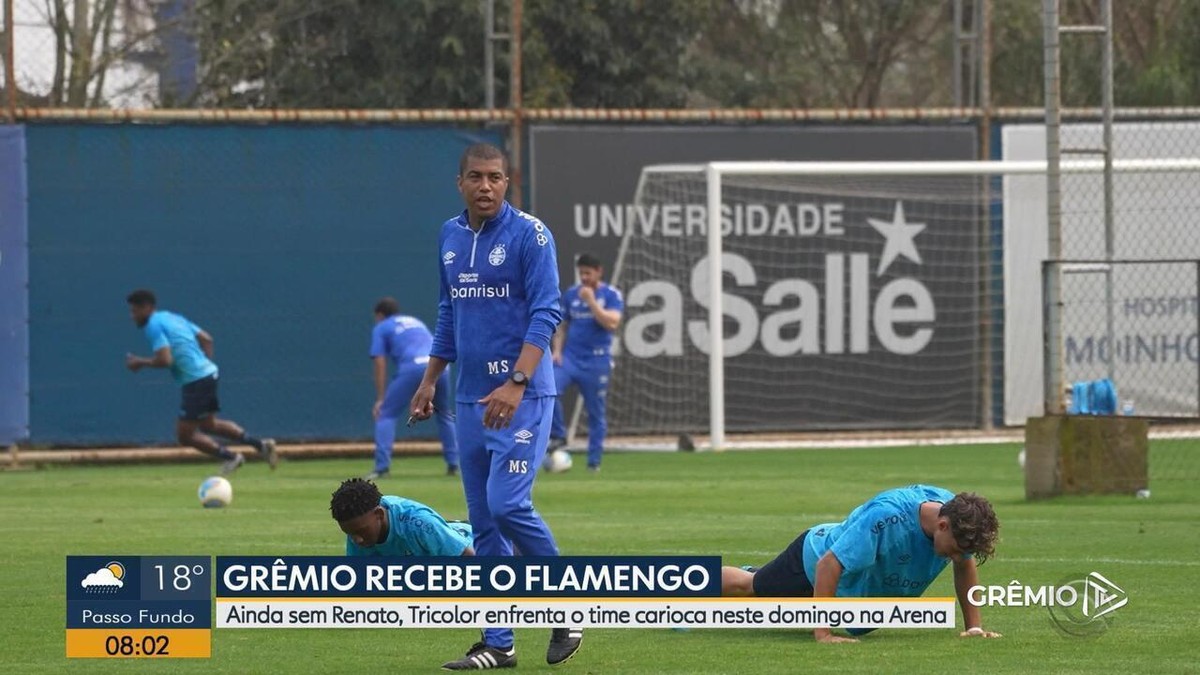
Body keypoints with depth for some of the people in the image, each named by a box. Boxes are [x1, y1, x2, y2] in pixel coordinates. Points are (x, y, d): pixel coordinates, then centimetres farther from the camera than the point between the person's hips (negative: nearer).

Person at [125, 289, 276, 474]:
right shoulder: (172, 318, 17)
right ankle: (260, 445, 21)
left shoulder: (153, 326, -11)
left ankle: (230, 457, 3)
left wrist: (140, 362, -6)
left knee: (185, 435, 1)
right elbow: (206, 339, 19)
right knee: (208, 424, 25)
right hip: (208, 373, 9)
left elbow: (165, 360, -21)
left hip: (195, 381, -9)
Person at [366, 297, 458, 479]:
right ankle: (453, 464, 22)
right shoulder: (416, 322, 35)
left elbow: (380, 364, 10)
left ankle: (382, 466, -10)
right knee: (444, 414, 27)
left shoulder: (381, 328, 21)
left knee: (386, 414, 4)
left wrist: (380, 399, 9)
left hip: (412, 367, -5)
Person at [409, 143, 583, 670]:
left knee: (508, 504, -17)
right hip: (471, 398, 7)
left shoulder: (529, 234, -8)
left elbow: (544, 315, -15)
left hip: (523, 395, -7)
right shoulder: (450, 237, 12)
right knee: (483, 521, 6)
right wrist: (431, 379, 20)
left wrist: (516, 384, -25)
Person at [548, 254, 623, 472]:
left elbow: (611, 323, -16)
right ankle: (557, 435, -7)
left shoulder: (611, 295, -1)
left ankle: (594, 460, 14)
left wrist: (591, 301, -18)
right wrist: (557, 350, 2)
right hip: (570, 356, 2)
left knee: (596, 413, 4)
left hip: (597, 361, -2)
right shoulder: (570, 294, 9)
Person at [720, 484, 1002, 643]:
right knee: (749, 586, 21)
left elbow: (966, 566, -9)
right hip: (816, 556, -6)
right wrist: (822, 634, -42)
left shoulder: (956, 512, -30)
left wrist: (974, 626, -12)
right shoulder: (886, 516, -48)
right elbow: (828, 565, -43)